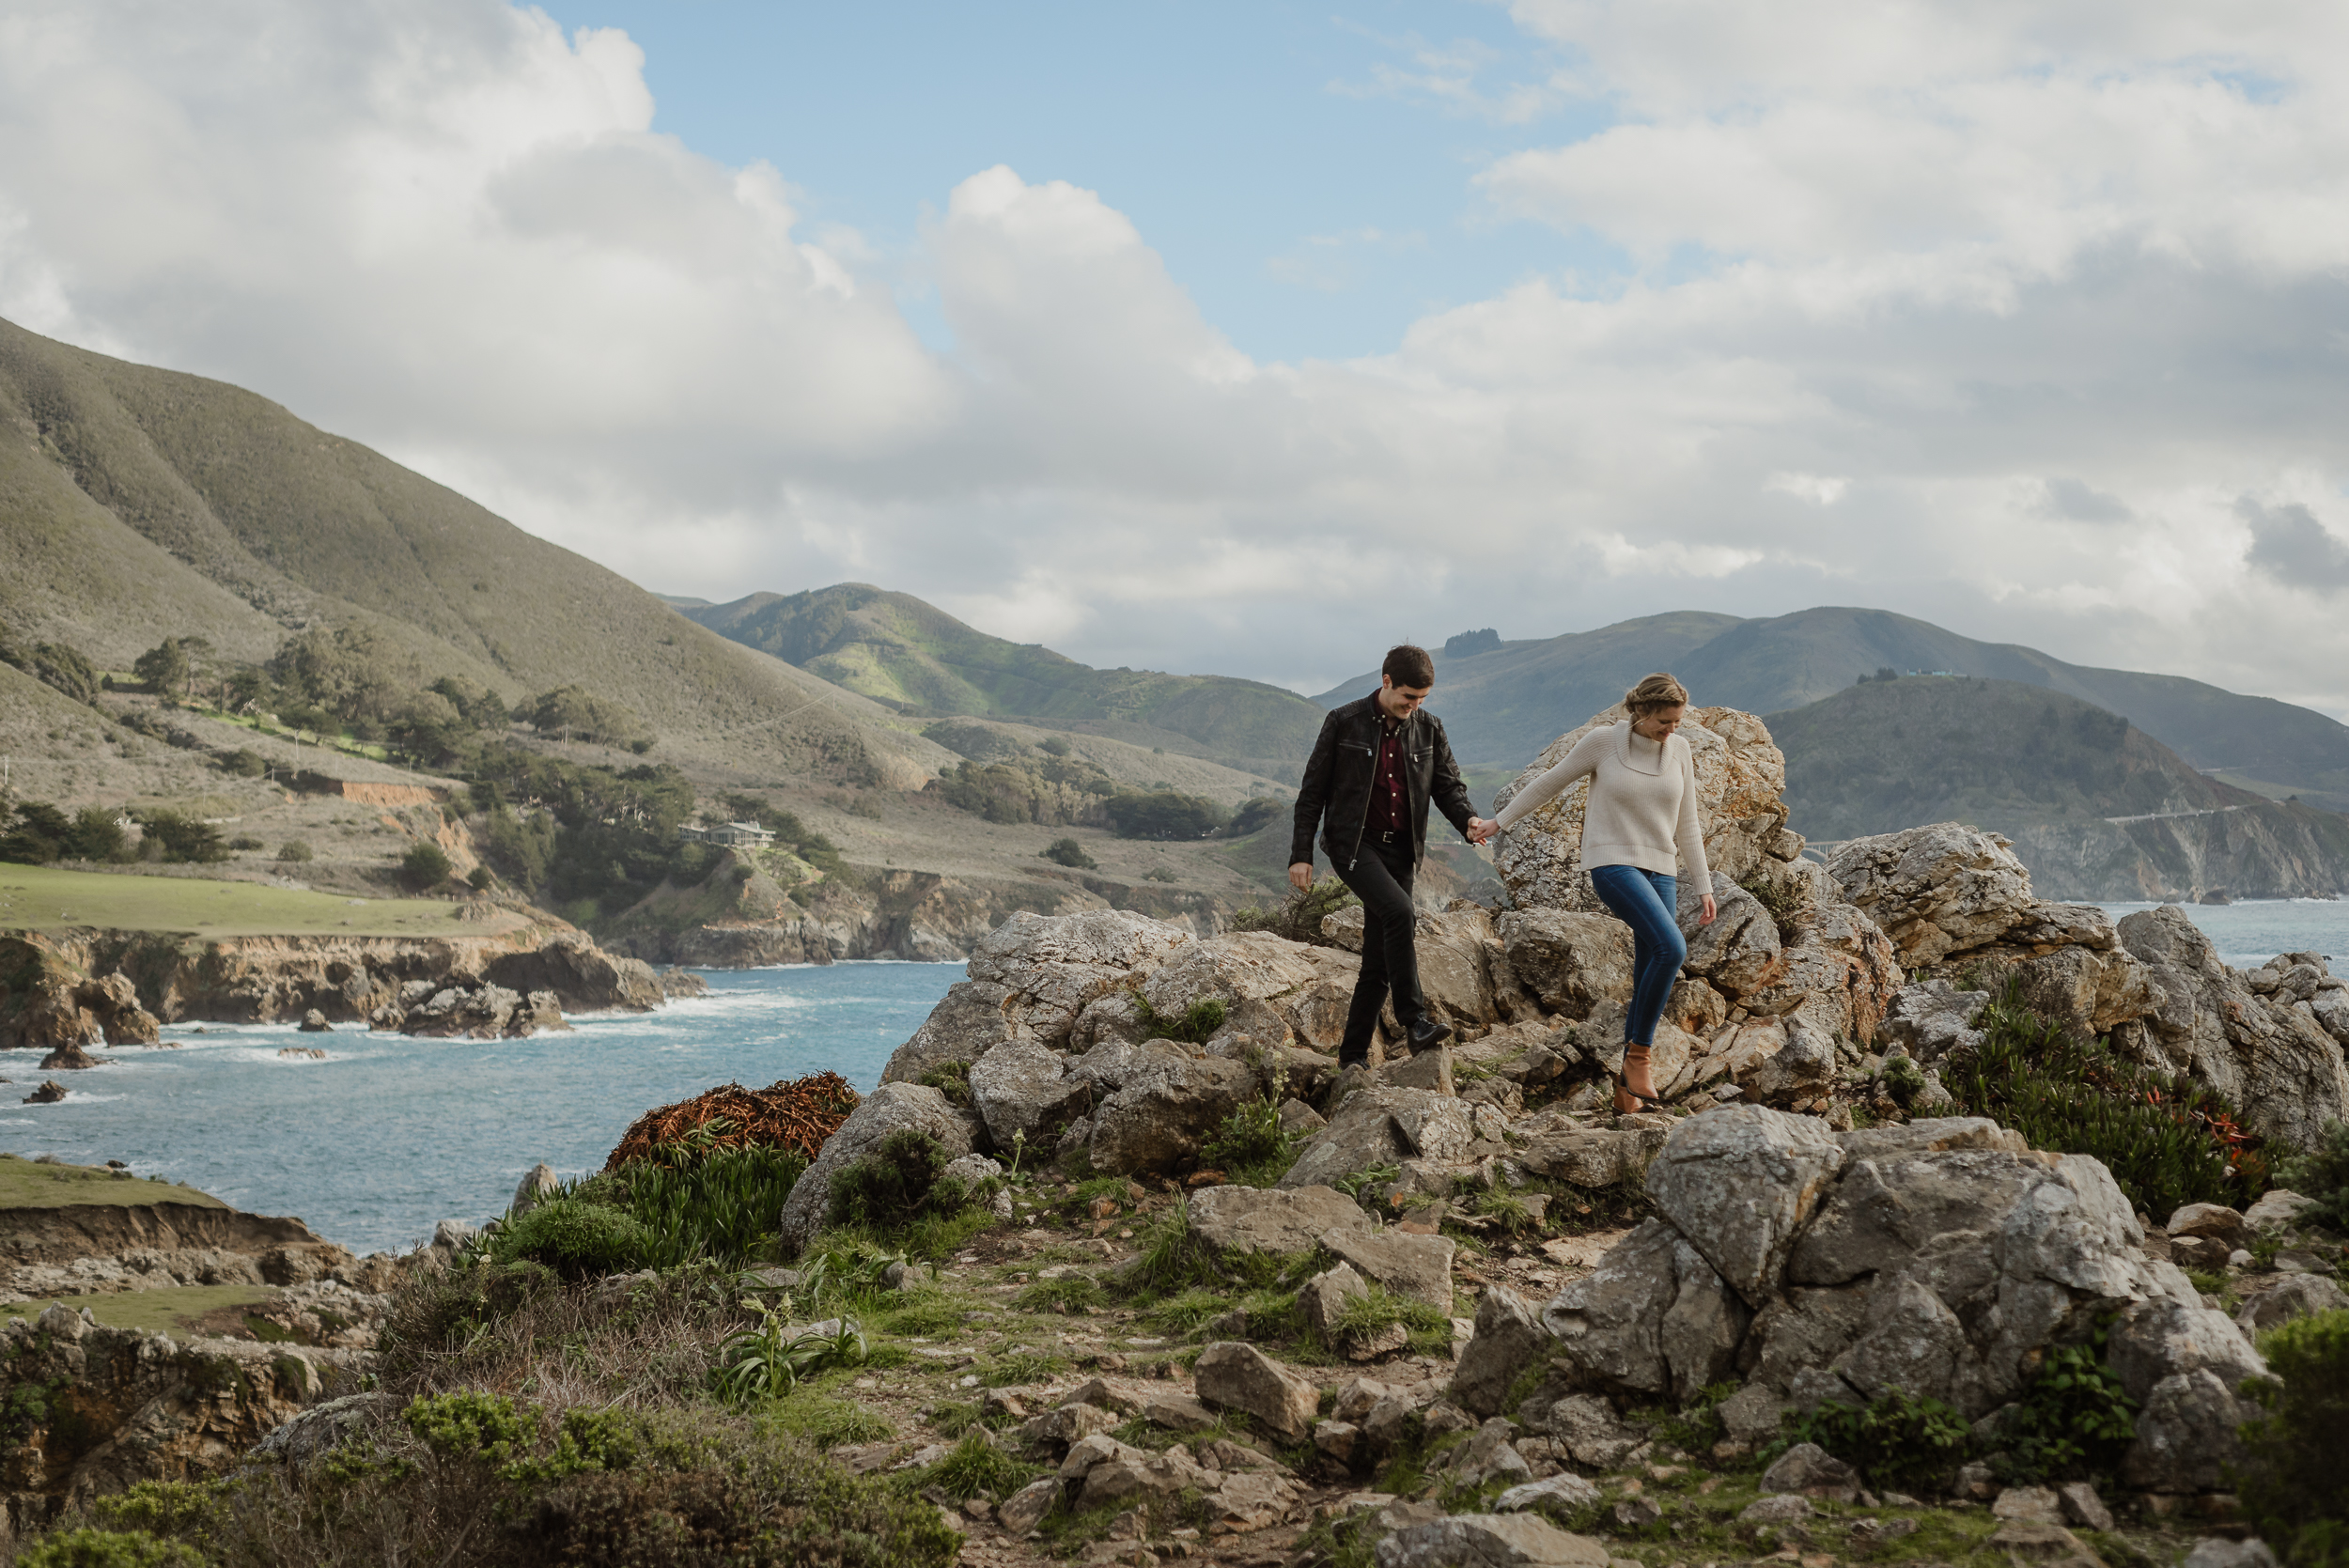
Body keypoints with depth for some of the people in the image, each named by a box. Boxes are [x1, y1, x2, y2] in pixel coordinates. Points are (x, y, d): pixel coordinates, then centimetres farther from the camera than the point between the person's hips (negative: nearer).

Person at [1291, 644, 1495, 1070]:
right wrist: (1301, 854, -5)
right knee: (1399, 912, -29)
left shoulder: (1429, 730, 6)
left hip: (1400, 850, 4)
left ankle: (1354, 1054, 13)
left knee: (1378, 959, 4)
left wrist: (1467, 819, -15)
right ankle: (1414, 1021, -26)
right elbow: (1313, 790, -1)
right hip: (1352, 843, -4)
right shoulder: (1344, 723, -4)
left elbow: (1448, 784, 8)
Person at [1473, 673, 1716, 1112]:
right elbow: (1550, 782, 5)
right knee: (1671, 948, -26)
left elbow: (1686, 824, 11)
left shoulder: (1679, 750, 5)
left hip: (1659, 870, 5)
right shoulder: (1603, 741, -7)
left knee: (1649, 979, 1)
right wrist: (1499, 822, 12)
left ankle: (1628, 1084, 12)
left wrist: (1705, 887, 10)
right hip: (1612, 863, -5)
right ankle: (1639, 1056, -13)